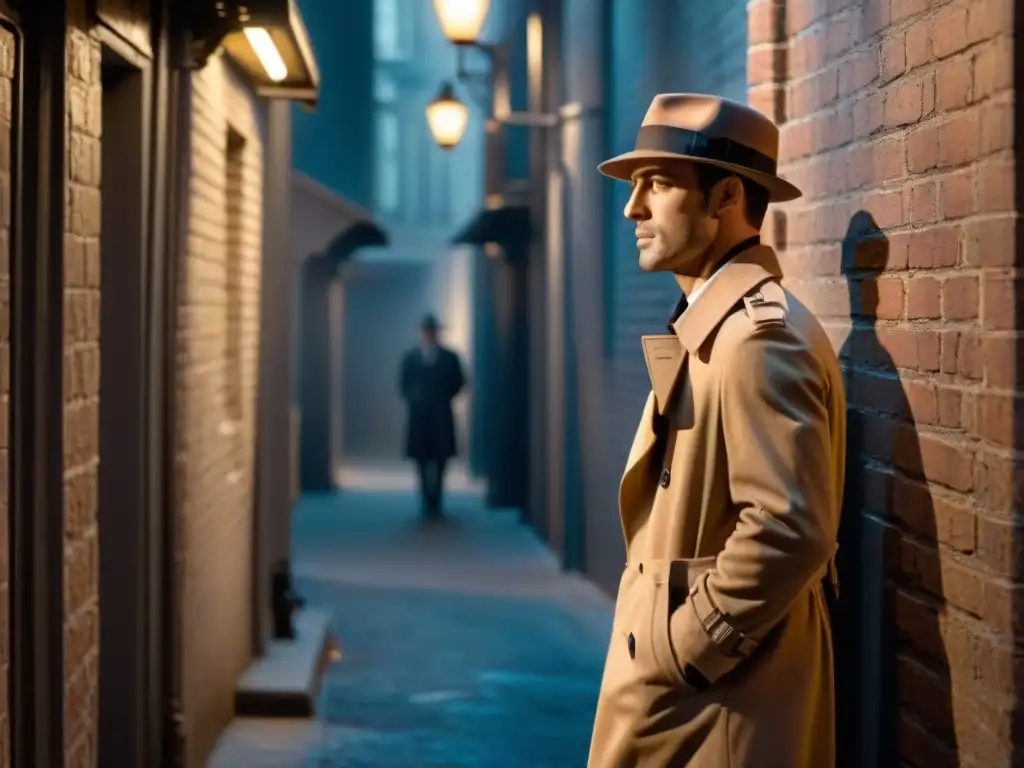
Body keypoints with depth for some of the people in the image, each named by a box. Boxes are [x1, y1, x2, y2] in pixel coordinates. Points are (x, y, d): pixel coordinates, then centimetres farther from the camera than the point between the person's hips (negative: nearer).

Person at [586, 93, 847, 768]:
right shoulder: (709, 328, 13)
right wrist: (662, 644, 13)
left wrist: (682, 651, -19)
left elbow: (788, 531, -27)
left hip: (721, 691, -9)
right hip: (689, 686, 9)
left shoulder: (760, 334, -19)